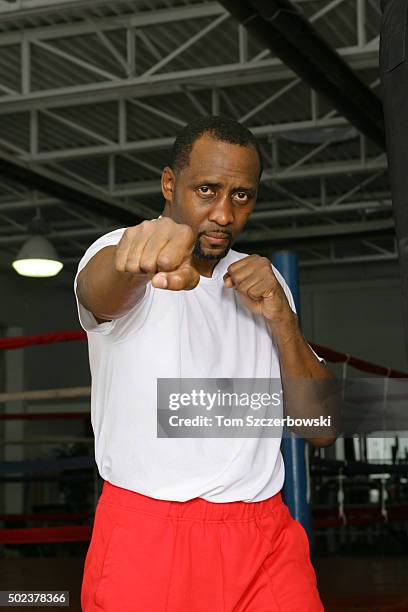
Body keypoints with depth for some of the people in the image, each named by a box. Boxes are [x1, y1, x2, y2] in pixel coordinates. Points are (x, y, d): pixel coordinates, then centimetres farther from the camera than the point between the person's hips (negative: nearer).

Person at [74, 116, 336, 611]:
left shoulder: (264, 283, 13)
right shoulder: (116, 252, -2)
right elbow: (97, 289, -29)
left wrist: (281, 319, -7)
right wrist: (135, 257, -52)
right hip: (146, 539, -4)